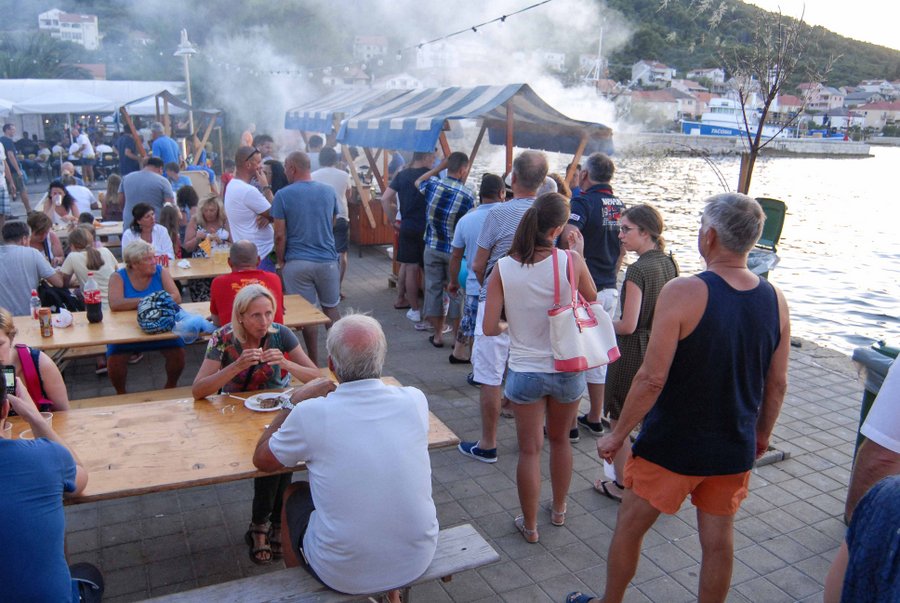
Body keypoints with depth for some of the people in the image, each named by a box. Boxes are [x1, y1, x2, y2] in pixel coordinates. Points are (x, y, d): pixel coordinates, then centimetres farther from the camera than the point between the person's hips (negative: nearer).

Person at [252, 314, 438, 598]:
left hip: (344, 576, -3)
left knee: (293, 494, 23)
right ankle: (390, 592, 44)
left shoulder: (310, 414, -20)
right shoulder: (414, 401, -12)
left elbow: (261, 460, 1)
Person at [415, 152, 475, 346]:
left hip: (432, 247, 3)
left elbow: (418, 181, 18)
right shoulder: (467, 195, -16)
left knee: (433, 288, 12)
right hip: (455, 250, -3)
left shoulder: (432, 184, -7)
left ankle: (438, 335, 20)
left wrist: (440, 166, 16)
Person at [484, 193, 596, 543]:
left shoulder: (503, 268, -12)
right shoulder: (571, 262, -14)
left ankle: (529, 525, 27)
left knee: (529, 450, 12)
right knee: (560, 440, 23)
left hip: (525, 372, -1)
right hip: (567, 369, 1)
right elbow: (592, 299, 6)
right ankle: (559, 510, 42)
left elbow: (490, 328, -12)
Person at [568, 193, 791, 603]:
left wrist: (617, 435, -11)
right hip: (735, 449, 5)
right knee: (718, 540, 19)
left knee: (630, 526, 16)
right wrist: (762, 433, 20)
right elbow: (777, 384, 3)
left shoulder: (682, 293, -23)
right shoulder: (775, 300, -5)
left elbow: (652, 379, -23)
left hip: (672, 446, -4)